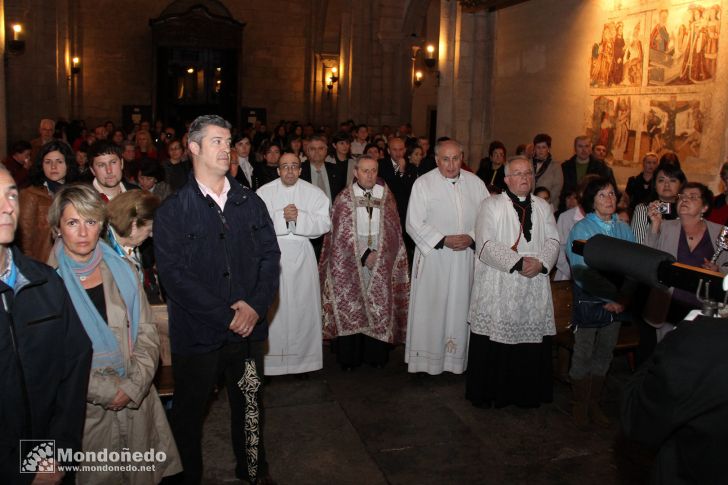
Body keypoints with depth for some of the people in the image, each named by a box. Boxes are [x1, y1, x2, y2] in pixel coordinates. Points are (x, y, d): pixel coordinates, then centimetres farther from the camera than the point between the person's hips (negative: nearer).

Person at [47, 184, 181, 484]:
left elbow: (147, 333, 1)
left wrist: (133, 387, -12)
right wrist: (107, 392, -12)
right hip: (87, 409, -3)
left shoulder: (120, 270, 3)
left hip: (137, 401, 3)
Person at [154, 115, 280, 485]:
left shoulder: (250, 203, 5)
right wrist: (225, 315, -16)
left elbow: (270, 255, 3)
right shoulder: (173, 210, -7)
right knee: (189, 413, 13)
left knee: (249, 406, 20)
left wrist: (256, 306, -11)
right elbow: (173, 273, -14)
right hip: (197, 333, -3)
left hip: (248, 329, 3)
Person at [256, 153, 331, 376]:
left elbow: (324, 223, -5)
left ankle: (303, 360, 17)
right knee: (273, 309, 0)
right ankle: (271, 360, 12)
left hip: (302, 256, 1)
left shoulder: (314, 193, 4)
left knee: (303, 307, 4)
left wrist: (299, 217, -18)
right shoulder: (263, 193, 2)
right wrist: (282, 217, -18)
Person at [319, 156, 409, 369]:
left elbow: (392, 230, 2)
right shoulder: (345, 197, -3)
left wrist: (377, 255, -10)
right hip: (351, 261, -2)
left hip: (381, 262, 2)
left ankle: (376, 354, 16)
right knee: (350, 307, 1)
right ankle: (349, 356, 12)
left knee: (379, 307, 4)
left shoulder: (386, 195, 3)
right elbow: (343, 232, -7)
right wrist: (364, 255, -13)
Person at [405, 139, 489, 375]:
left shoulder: (475, 183, 4)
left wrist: (471, 237, -12)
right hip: (433, 256, -2)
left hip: (466, 257, 3)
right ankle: (428, 359, 15)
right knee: (431, 308, 3)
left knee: (461, 308, 7)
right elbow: (414, 223, -7)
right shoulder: (423, 183, -4)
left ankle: (458, 358, 20)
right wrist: (443, 240, -14)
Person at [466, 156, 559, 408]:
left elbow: (553, 240, 7)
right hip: (497, 289, -4)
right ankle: (487, 392, 16)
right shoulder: (491, 205, -1)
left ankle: (527, 393, 22)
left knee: (531, 344, 6)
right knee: (493, 344, 0)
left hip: (533, 289, 4)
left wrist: (541, 263, -12)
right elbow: (486, 244, -11)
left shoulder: (543, 207, 14)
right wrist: (518, 263, -17)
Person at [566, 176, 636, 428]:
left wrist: (623, 298, -14)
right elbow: (582, 273, -15)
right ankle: (580, 405, 20)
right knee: (583, 355, 4)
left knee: (605, 354, 13)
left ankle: (594, 402, 27)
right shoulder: (581, 229, -8)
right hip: (588, 301, -4)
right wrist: (612, 298, -16)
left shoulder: (624, 229, 5)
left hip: (616, 303, 4)